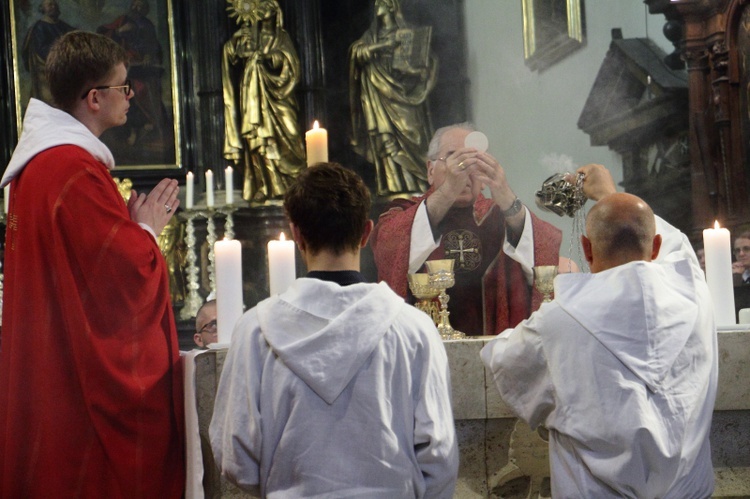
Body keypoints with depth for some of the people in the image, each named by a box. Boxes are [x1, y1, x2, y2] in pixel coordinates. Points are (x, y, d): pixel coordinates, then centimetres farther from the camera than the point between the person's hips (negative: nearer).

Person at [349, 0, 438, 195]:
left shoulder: (407, 33, 11)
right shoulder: (371, 36, 17)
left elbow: (422, 60, 4)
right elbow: (358, 52, -1)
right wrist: (385, 45, -11)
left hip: (401, 93, -2)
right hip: (380, 95, 2)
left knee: (409, 136, -9)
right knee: (385, 139, -7)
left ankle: (414, 183, -8)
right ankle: (394, 185, -10)